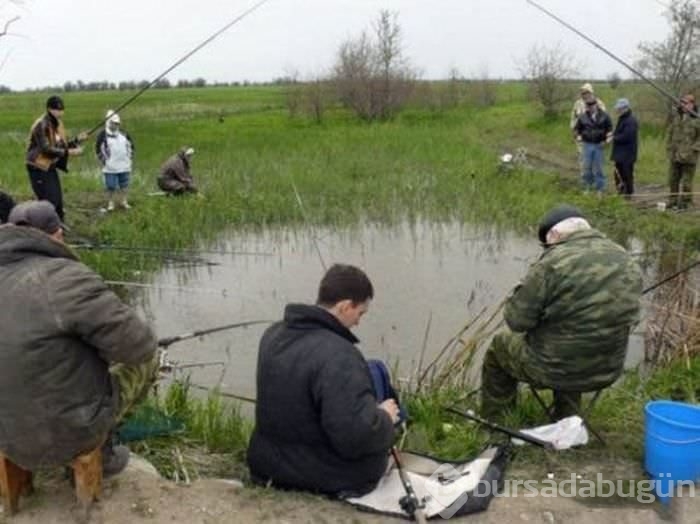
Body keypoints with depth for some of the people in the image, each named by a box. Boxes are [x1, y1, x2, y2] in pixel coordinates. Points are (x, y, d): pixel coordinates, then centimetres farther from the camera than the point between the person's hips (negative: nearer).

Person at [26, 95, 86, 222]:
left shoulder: (57, 124, 7)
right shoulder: (41, 125, -20)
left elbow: (62, 145, 10)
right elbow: (46, 149, -27)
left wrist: (77, 140, -5)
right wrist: (68, 152, -29)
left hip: (51, 167, 9)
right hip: (39, 168, -9)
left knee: (58, 200, 14)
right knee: (48, 201, -11)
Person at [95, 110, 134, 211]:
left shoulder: (124, 133, 5)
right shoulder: (103, 135, -8)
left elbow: (131, 145, 17)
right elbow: (98, 149, -3)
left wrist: (130, 157, 10)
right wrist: (103, 161, -5)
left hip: (124, 166, 4)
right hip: (110, 167, -4)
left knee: (124, 185, 11)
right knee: (111, 186, 0)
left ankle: (123, 201, 23)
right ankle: (110, 203, 13)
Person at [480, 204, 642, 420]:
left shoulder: (554, 263, -23)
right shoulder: (628, 263, -2)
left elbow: (517, 319, -18)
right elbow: (622, 315, 11)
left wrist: (521, 291, 2)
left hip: (553, 368, -6)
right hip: (607, 370, 6)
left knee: (499, 347, 23)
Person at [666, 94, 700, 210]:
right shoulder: (677, 118, 12)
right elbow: (670, 135, 17)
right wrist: (669, 150, 10)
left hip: (688, 158, -5)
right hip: (675, 157, 6)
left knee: (686, 181, 0)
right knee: (673, 180, 10)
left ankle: (685, 202, 10)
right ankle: (673, 201, 21)